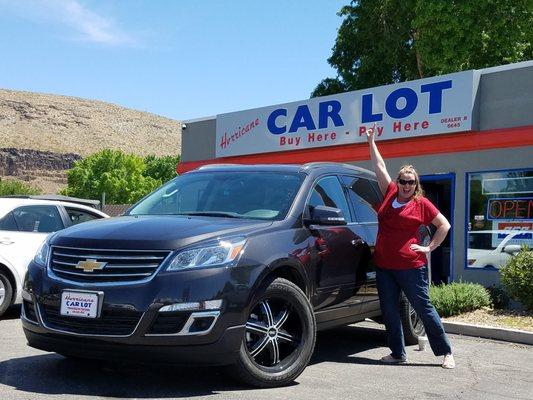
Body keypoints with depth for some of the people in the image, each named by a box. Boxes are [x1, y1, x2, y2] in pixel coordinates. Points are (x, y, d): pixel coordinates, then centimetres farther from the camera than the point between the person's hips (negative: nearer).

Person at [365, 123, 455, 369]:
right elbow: (380, 167, 16)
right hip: (383, 265, 5)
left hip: (411, 266, -5)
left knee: (424, 308, 1)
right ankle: (398, 354, 19)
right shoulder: (390, 194, 8)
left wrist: (429, 248, -1)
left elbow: (444, 225, 6)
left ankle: (446, 352, 12)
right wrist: (371, 142, 20)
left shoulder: (421, 204, -1)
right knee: (389, 312, 7)